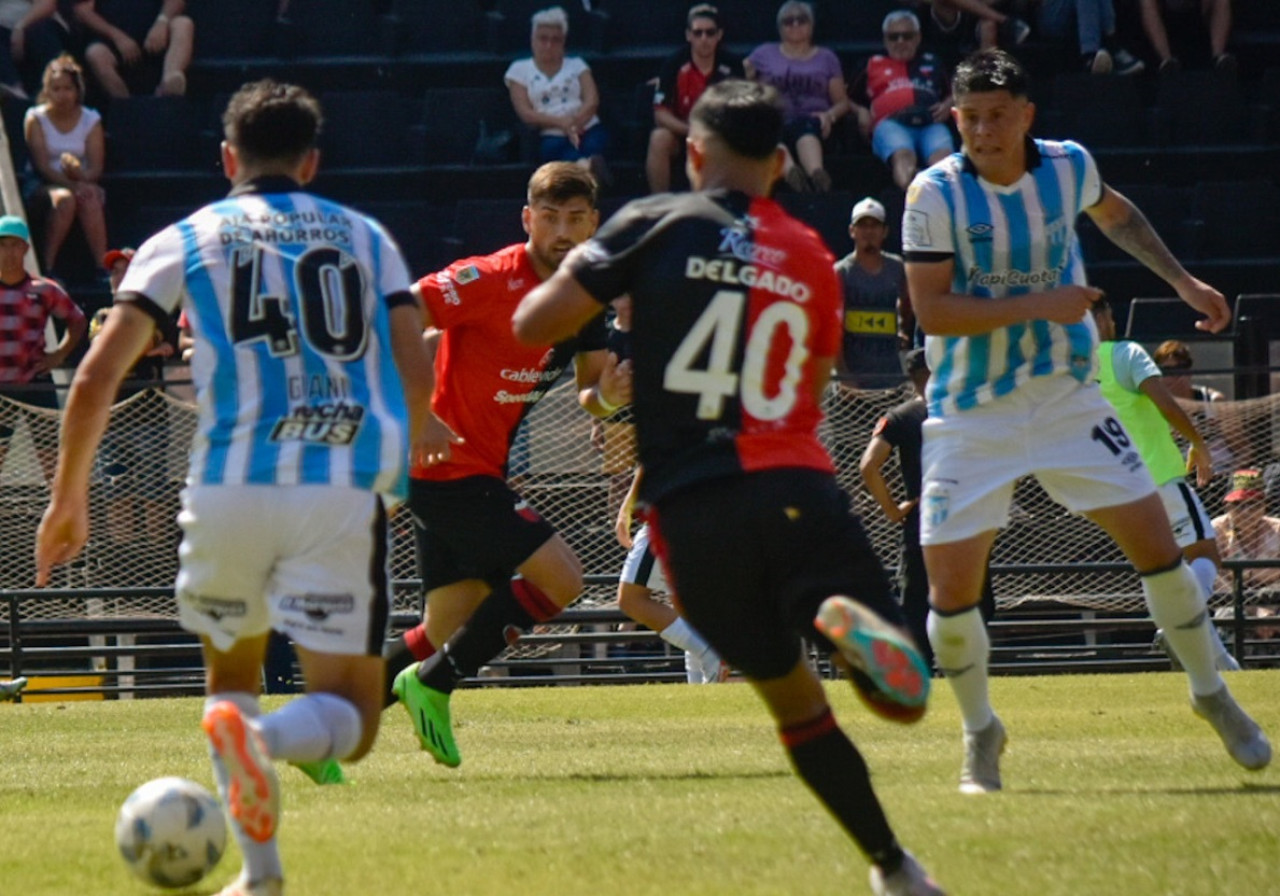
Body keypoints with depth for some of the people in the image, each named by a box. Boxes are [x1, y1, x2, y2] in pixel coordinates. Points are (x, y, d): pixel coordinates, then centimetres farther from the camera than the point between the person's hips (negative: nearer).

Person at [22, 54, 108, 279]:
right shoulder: (35, 119, 1)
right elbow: (42, 166, -9)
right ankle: (48, 267, -35)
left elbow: (96, 168, -1)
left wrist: (80, 175, -25)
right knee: (64, 198, -36)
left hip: (83, 183, 2)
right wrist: (71, 184, -24)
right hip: (44, 186, -2)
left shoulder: (91, 120, 7)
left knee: (90, 200, -34)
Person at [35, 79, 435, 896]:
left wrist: (68, 497, 12)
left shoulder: (185, 241, 12)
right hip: (347, 489, -1)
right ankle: (264, 736, -34)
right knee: (349, 716, 1)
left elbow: (97, 377, 3)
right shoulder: (366, 238, 17)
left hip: (230, 488, 1)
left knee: (231, 671, 25)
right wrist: (398, 473, 26)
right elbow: (417, 376, 9)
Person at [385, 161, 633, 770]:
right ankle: (432, 685, -5)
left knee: (449, 631, 9)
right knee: (560, 578, -14)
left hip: (482, 474, 9)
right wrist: (416, 416, -27)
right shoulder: (491, 281, -18)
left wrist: (606, 396, -12)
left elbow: (587, 395, 13)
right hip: (450, 465, -9)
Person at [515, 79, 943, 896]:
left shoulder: (656, 226, 4)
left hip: (692, 512, 0)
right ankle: (851, 623, -37)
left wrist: (570, 272, 24)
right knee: (903, 694, -5)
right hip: (795, 488, 0)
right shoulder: (811, 260, 15)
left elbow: (534, 324, 2)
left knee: (792, 697, 16)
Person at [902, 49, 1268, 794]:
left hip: (1067, 397, 3)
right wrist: (1039, 306, -25)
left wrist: (1182, 280, 18)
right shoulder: (936, 194, -15)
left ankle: (1212, 694, 22)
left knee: (1157, 542, -1)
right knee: (952, 590, -8)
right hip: (971, 416, -3)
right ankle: (981, 732, 17)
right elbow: (931, 310, -21)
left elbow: (1114, 213, 21)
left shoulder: (1070, 167, -3)